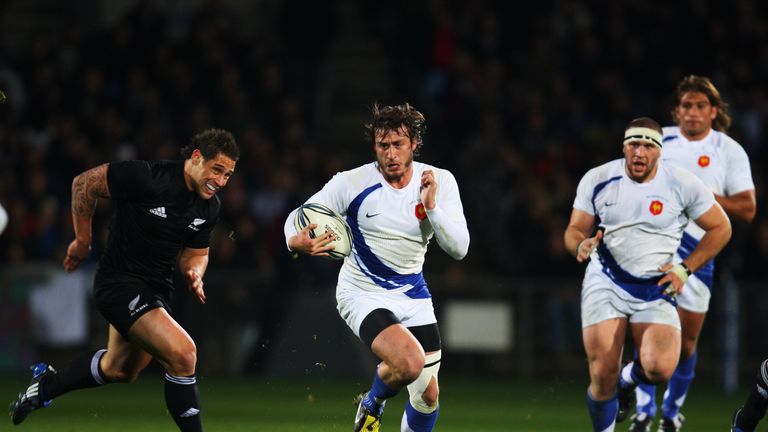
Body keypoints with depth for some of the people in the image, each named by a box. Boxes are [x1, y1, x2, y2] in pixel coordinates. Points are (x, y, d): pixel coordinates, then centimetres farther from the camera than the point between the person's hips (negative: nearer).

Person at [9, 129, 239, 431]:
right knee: (182, 354, -24)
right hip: (120, 282, -9)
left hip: (156, 289, 9)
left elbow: (196, 253, 14)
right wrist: (83, 240, -3)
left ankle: (45, 385, 49)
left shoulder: (209, 208, -2)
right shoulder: (146, 177, -23)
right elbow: (84, 184, -11)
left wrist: (194, 273, -10)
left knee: (118, 370, 27)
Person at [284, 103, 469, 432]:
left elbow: (459, 248, -11)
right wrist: (296, 242, -34)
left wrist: (431, 206, -25)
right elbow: (300, 217, -10)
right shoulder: (352, 183, -15)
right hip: (363, 293, -4)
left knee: (427, 394, 4)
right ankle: (371, 405, 5)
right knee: (409, 362, -29)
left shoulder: (439, 182, -7)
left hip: (412, 293, 4)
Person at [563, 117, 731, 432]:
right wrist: (581, 246, -21)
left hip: (657, 288, 0)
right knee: (602, 375, -12)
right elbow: (575, 230, 4)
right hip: (605, 284, 0)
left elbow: (720, 229, 5)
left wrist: (684, 269, -4)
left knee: (660, 368, -21)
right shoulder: (598, 180, -2)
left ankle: (628, 380, 16)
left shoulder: (683, 184, -5)